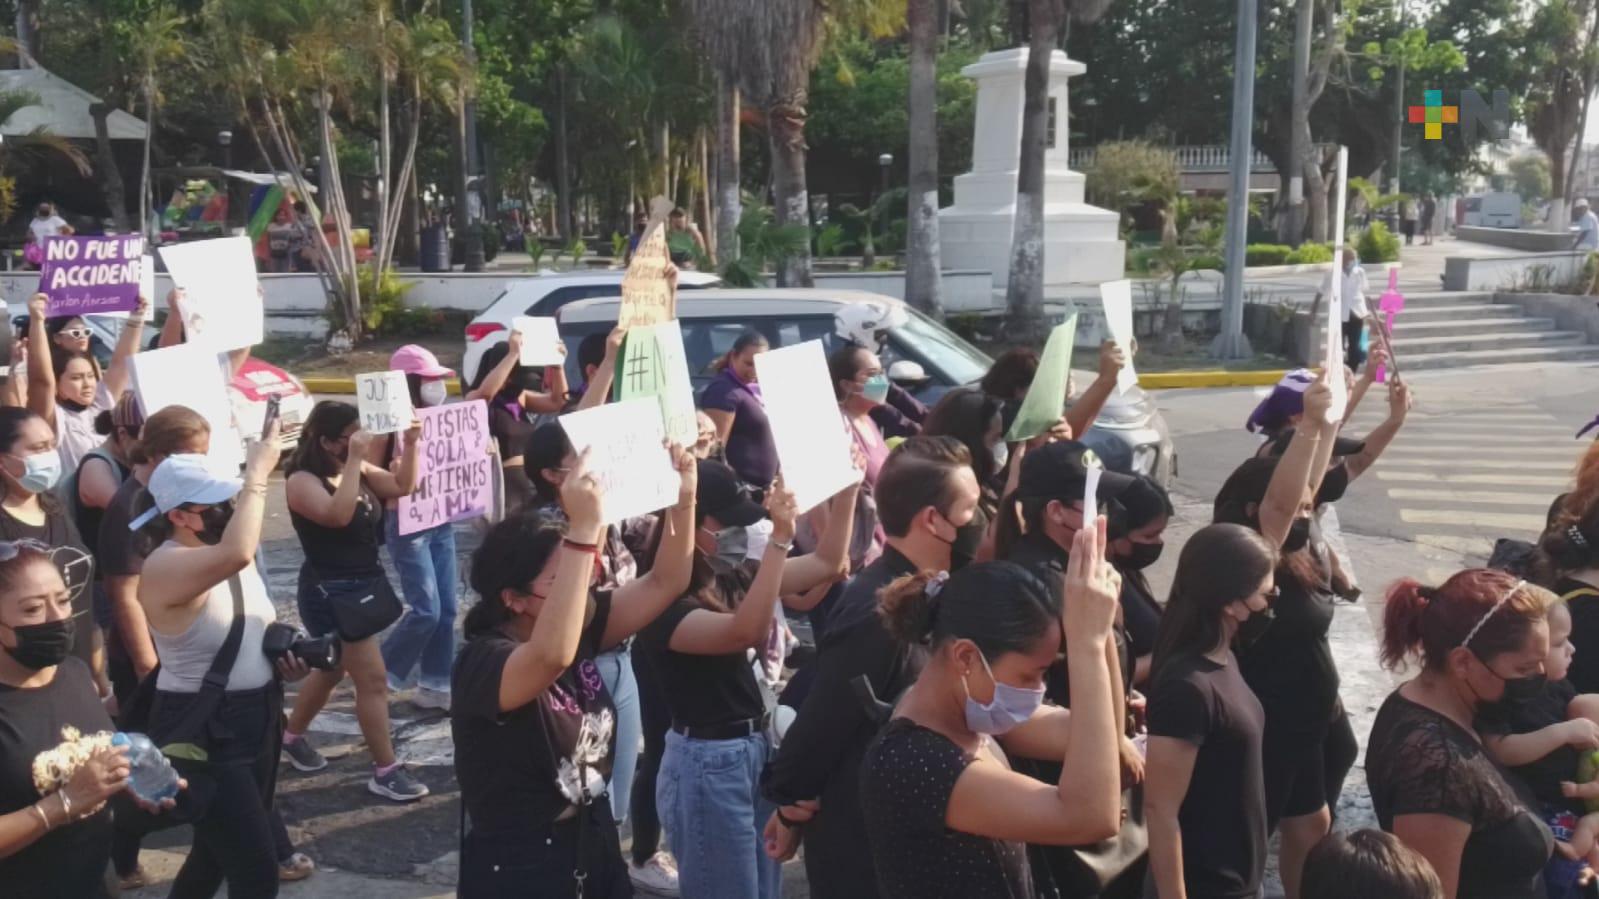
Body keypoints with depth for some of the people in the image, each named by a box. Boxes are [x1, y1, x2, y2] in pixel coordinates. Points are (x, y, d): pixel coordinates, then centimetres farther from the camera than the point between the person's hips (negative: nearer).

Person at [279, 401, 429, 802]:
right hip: (333, 592, -8)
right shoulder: (302, 480, -17)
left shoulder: (359, 470, 4)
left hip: (366, 583, 9)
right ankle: (385, 772, -1)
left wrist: (410, 445, -7)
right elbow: (338, 514, -33)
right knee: (373, 679, -8)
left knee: (334, 668, 23)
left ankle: (292, 736, 44)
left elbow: (402, 487, 6)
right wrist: (354, 459, -32)